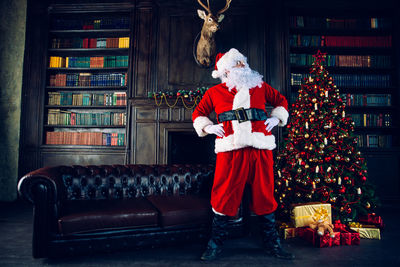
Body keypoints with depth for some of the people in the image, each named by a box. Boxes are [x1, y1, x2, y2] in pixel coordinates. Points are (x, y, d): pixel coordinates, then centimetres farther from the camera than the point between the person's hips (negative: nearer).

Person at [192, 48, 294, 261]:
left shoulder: (260, 87, 18)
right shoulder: (214, 92, 12)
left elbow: (281, 100, 30)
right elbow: (198, 113, 20)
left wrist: (276, 118, 14)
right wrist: (208, 127, 3)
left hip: (260, 149, 2)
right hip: (230, 150, -2)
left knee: (264, 195, 9)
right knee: (224, 196, 0)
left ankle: (271, 244, 27)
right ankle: (215, 245, 18)